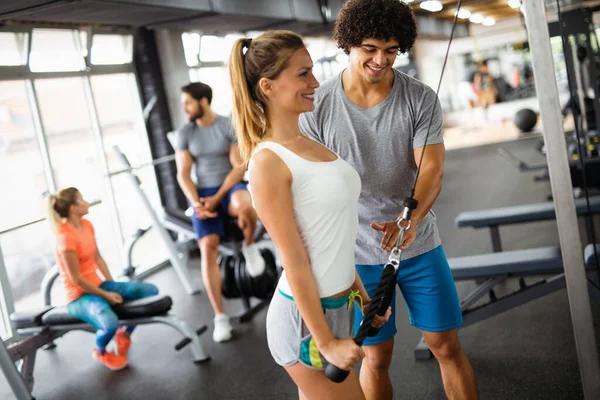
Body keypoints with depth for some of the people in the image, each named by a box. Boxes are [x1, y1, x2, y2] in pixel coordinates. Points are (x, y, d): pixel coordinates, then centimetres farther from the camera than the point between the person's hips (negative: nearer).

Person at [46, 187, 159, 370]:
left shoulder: (86, 224, 4)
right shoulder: (65, 237, -23)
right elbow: (76, 279, -20)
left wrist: (113, 286, 4)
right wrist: (106, 295, -14)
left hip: (99, 285, 9)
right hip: (80, 296, -8)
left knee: (151, 291, -4)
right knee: (110, 323, -37)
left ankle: (125, 333, 16)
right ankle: (100, 352, 1)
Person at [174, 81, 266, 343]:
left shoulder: (229, 126, -5)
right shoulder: (184, 134, 5)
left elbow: (239, 167, -9)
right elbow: (183, 174, 2)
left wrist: (218, 197, -17)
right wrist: (196, 203, -14)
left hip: (231, 187, -2)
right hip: (203, 195, 3)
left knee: (245, 206, -41)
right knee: (208, 247, -18)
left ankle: (249, 246, -6)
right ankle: (220, 317, -11)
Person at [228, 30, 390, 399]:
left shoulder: (308, 144, 7)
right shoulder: (269, 161, -19)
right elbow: (295, 264, -18)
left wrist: (362, 294, 17)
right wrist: (326, 342, -15)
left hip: (336, 305, 8)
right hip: (305, 315, -8)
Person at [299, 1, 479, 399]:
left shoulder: (421, 98, -7)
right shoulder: (317, 106, -9)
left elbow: (432, 169, -15)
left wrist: (409, 221, -35)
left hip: (420, 245, 1)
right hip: (357, 255, -1)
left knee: (447, 346, 11)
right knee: (376, 357, 11)